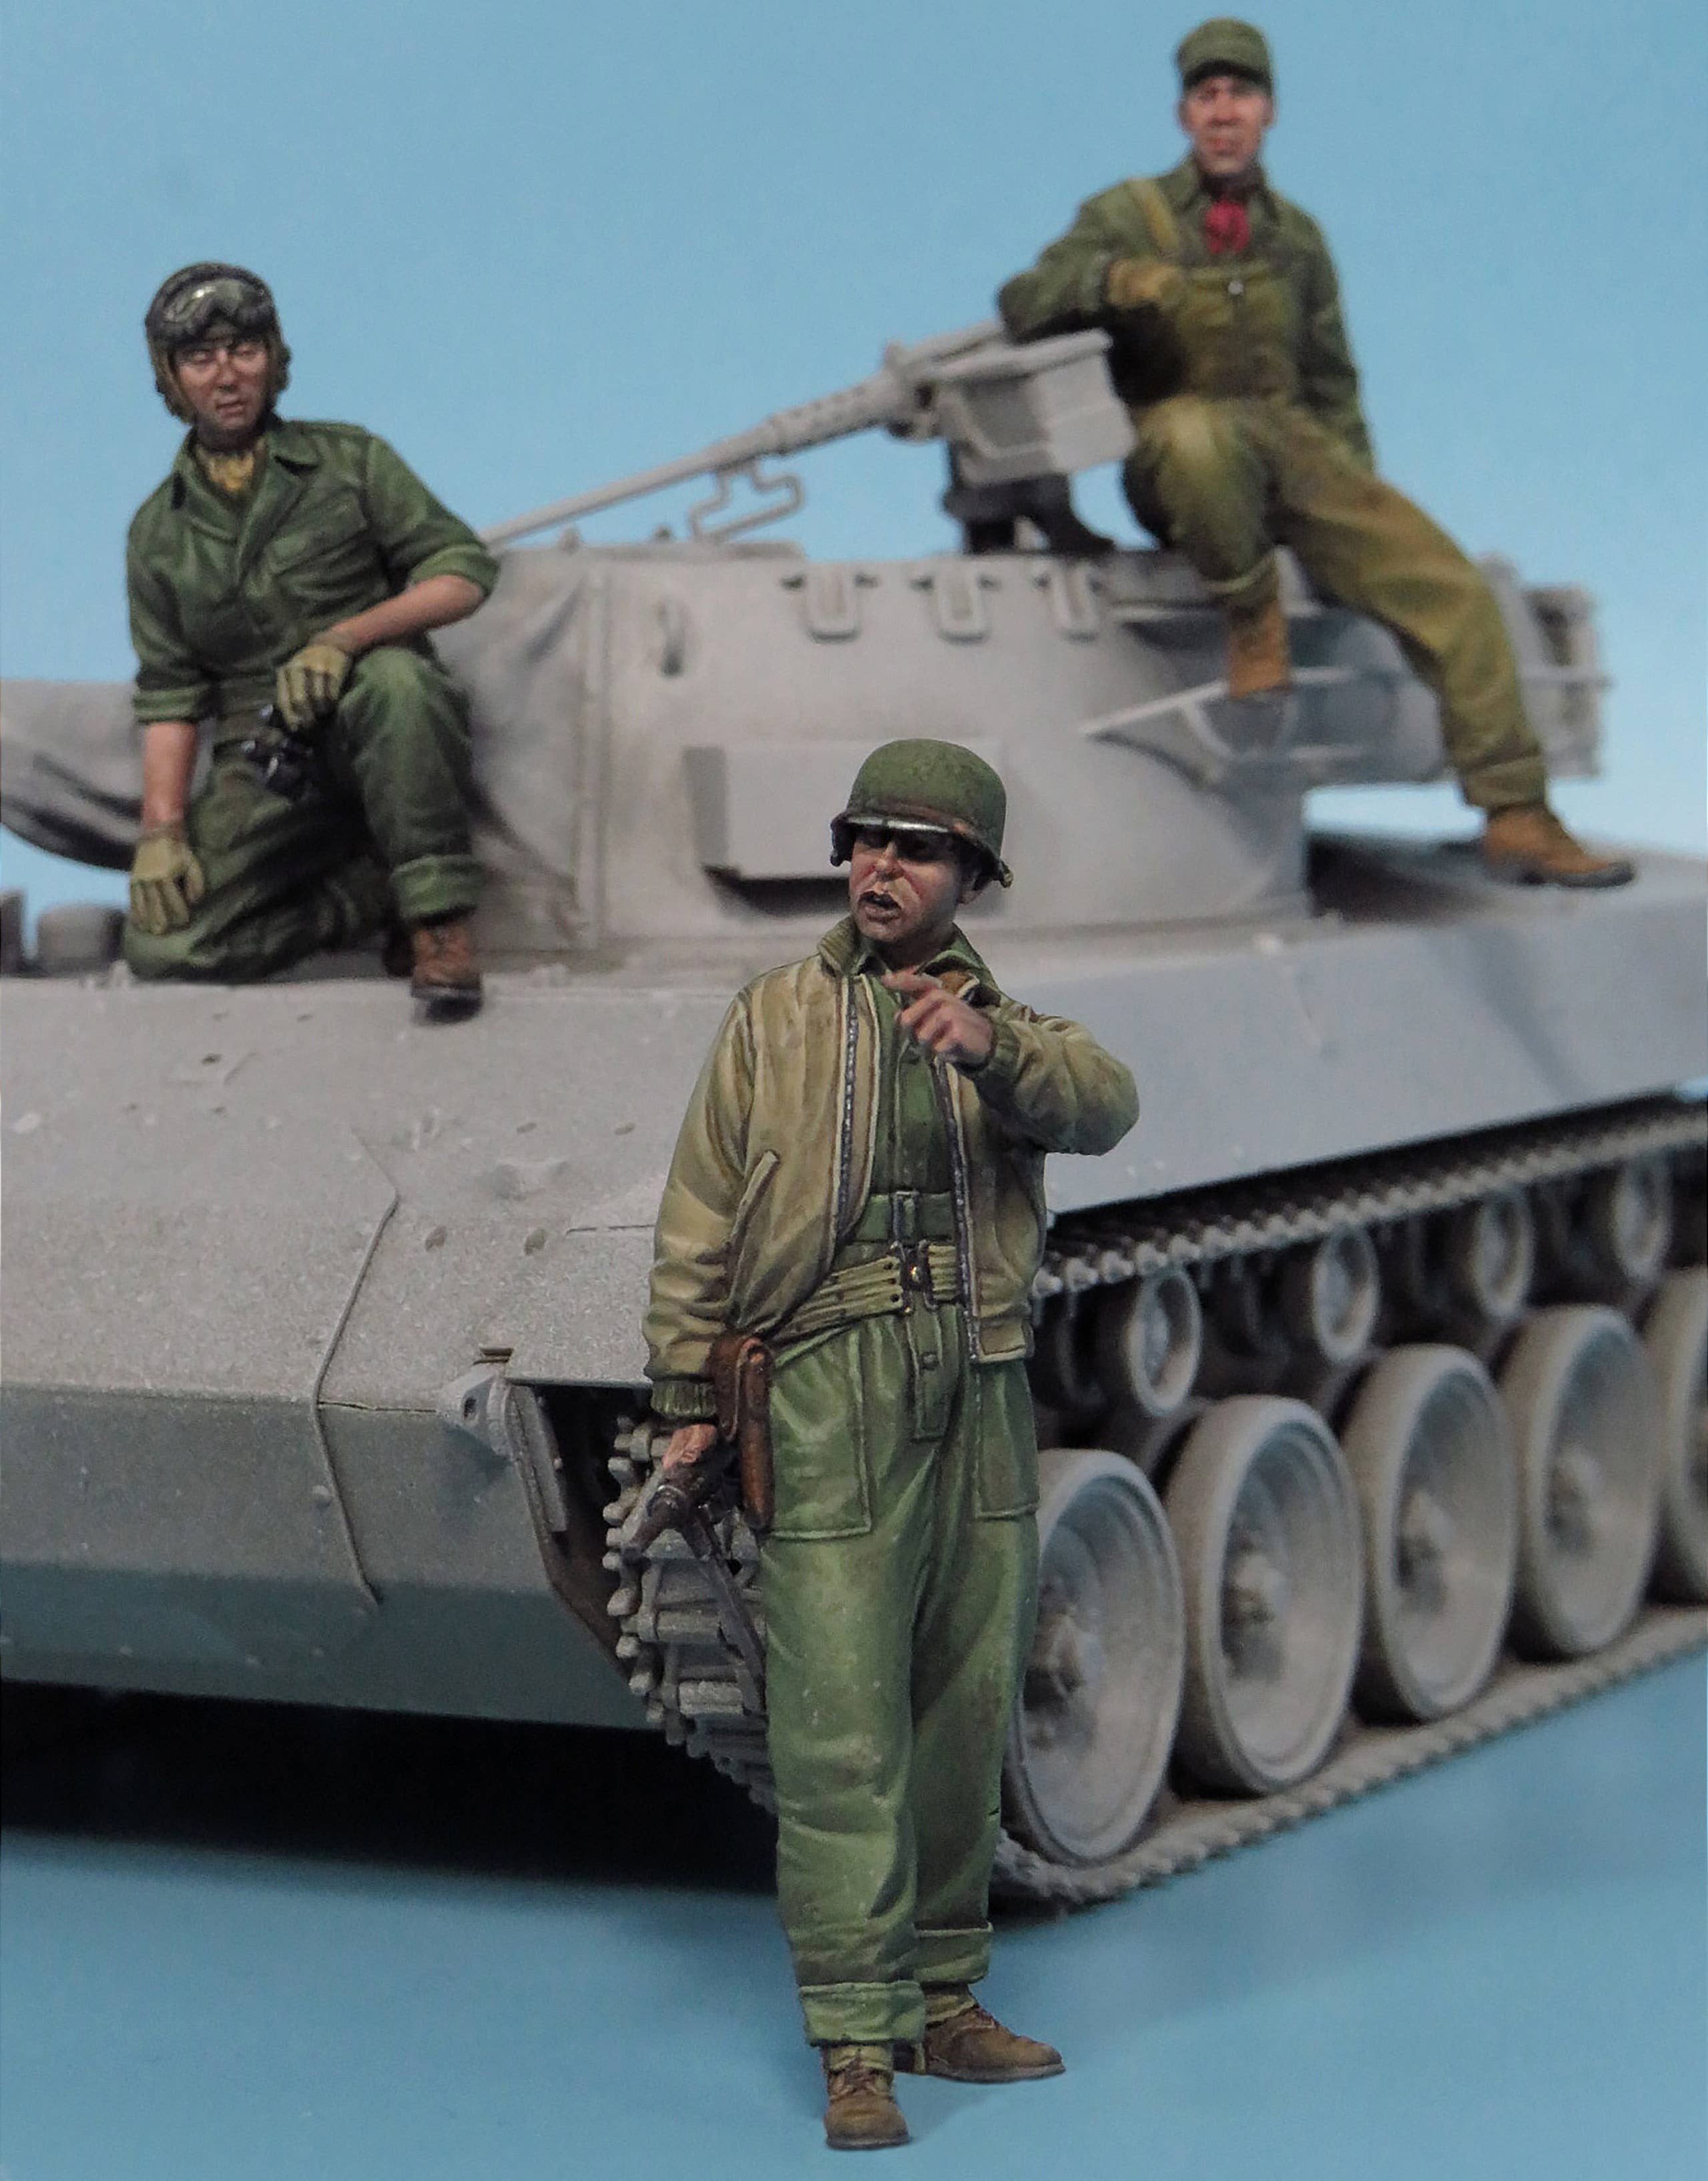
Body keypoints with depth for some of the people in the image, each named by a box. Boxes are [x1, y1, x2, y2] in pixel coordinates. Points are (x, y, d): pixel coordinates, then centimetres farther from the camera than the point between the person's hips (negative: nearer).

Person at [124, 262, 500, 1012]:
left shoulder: (349, 460, 7)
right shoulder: (160, 531, 12)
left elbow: (463, 571, -1)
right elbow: (168, 695, 9)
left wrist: (344, 638, -17)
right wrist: (162, 828, -7)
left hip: (383, 746, -2)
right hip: (264, 773, 2)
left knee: (393, 680, -39)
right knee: (162, 945, -21)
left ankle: (439, 919, -25)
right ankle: (387, 894, -4)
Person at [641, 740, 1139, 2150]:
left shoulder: (1007, 1031, 11)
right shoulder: (775, 1019, 8)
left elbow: (1105, 1106, -12)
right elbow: (700, 1220, 7)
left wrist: (989, 1048, -31)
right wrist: (688, 1394, 1)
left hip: (983, 1409, 3)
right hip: (828, 1409, -3)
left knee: (965, 1725, 10)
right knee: (842, 1737, -7)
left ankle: (943, 2001, 23)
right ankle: (860, 2045, -5)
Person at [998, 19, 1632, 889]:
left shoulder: (1296, 236, 18)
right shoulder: (1129, 216, 6)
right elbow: (1021, 306, -2)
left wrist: (1358, 497, 10)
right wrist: (1113, 277, -21)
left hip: (1295, 451, 4)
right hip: (1175, 464, -4)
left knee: (1451, 586, -15)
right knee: (1201, 431, -44)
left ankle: (1515, 817, -10)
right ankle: (1253, 616, -19)